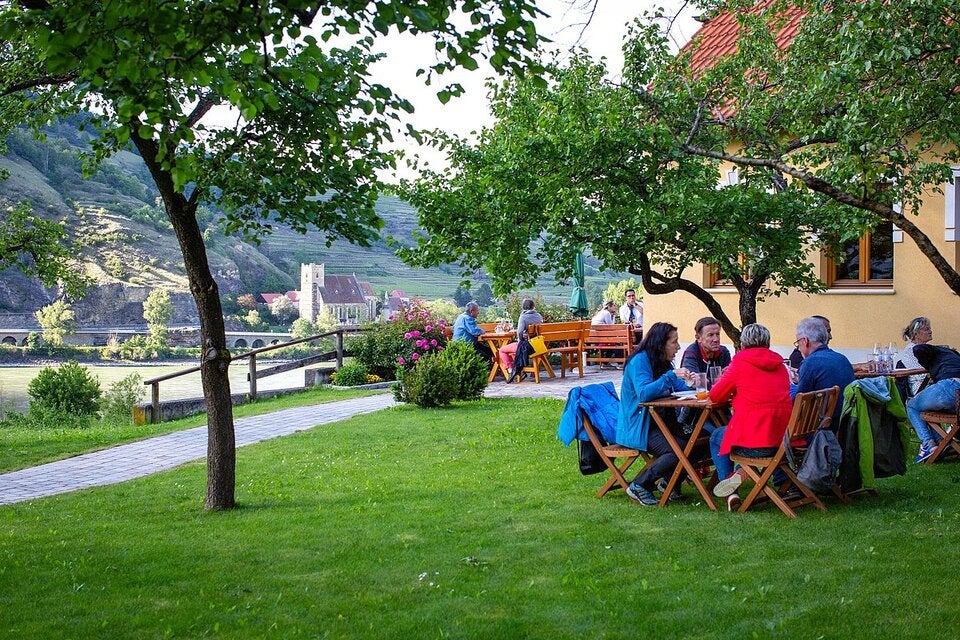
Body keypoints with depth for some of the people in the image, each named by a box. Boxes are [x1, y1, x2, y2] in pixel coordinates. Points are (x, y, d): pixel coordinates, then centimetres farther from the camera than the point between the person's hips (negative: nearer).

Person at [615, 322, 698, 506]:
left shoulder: (664, 363, 11)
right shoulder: (639, 361, -15)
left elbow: (681, 389, 13)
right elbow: (644, 394, -30)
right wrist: (672, 376, -31)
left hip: (659, 421, 9)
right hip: (636, 428, -9)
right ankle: (639, 486, -12)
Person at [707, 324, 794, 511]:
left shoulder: (740, 364, -3)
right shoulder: (780, 365, 12)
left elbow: (715, 396, 4)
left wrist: (733, 392, 24)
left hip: (753, 443, -6)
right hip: (784, 441, 6)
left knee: (716, 438, 25)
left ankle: (731, 493, 15)